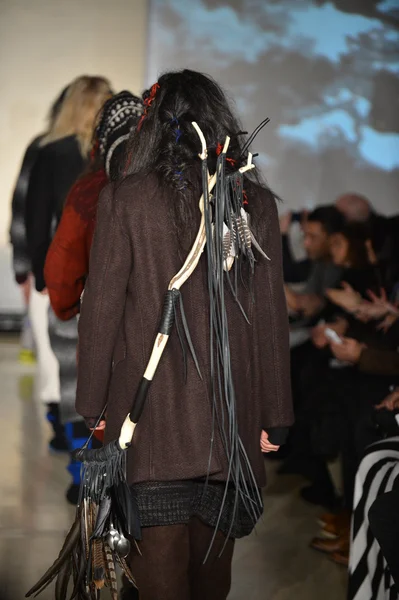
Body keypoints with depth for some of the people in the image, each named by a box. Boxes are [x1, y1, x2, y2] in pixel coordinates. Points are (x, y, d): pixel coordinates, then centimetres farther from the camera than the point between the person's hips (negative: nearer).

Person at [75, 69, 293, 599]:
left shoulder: (124, 199, -6)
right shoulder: (256, 202, 1)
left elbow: (101, 307, -4)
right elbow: (271, 316, 2)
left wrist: (93, 404, 6)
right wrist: (273, 417, 9)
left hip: (150, 414, -3)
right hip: (232, 417, 3)